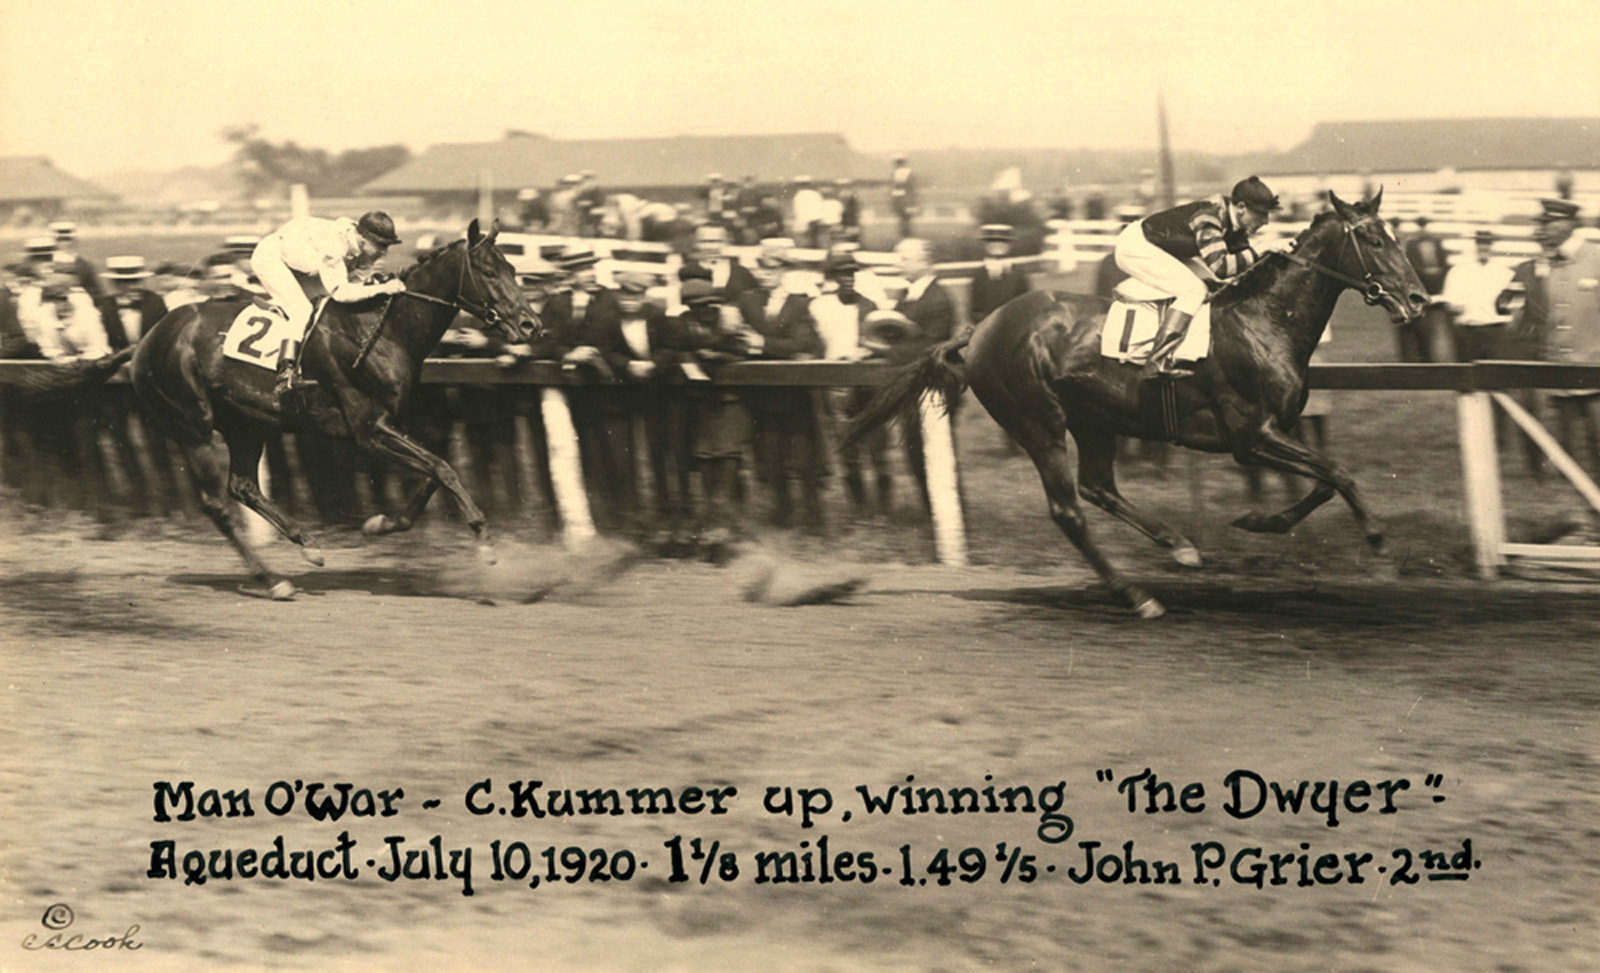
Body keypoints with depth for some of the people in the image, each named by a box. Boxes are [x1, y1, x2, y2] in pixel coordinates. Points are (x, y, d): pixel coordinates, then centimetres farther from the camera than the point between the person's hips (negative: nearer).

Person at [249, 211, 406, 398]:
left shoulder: (356, 242, -12)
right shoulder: (333, 246, -38)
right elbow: (341, 292, -41)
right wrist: (382, 288, -42)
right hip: (269, 257, -9)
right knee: (301, 309, -23)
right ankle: (286, 373, -25)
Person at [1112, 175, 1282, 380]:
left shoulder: (1232, 219, 1)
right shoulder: (1208, 217, -27)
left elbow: (1241, 253, 8)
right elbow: (1219, 267, -34)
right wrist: (1255, 256, -24)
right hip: (1134, 247, -10)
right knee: (1192, 290, -21)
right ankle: (1156, 364, -27)